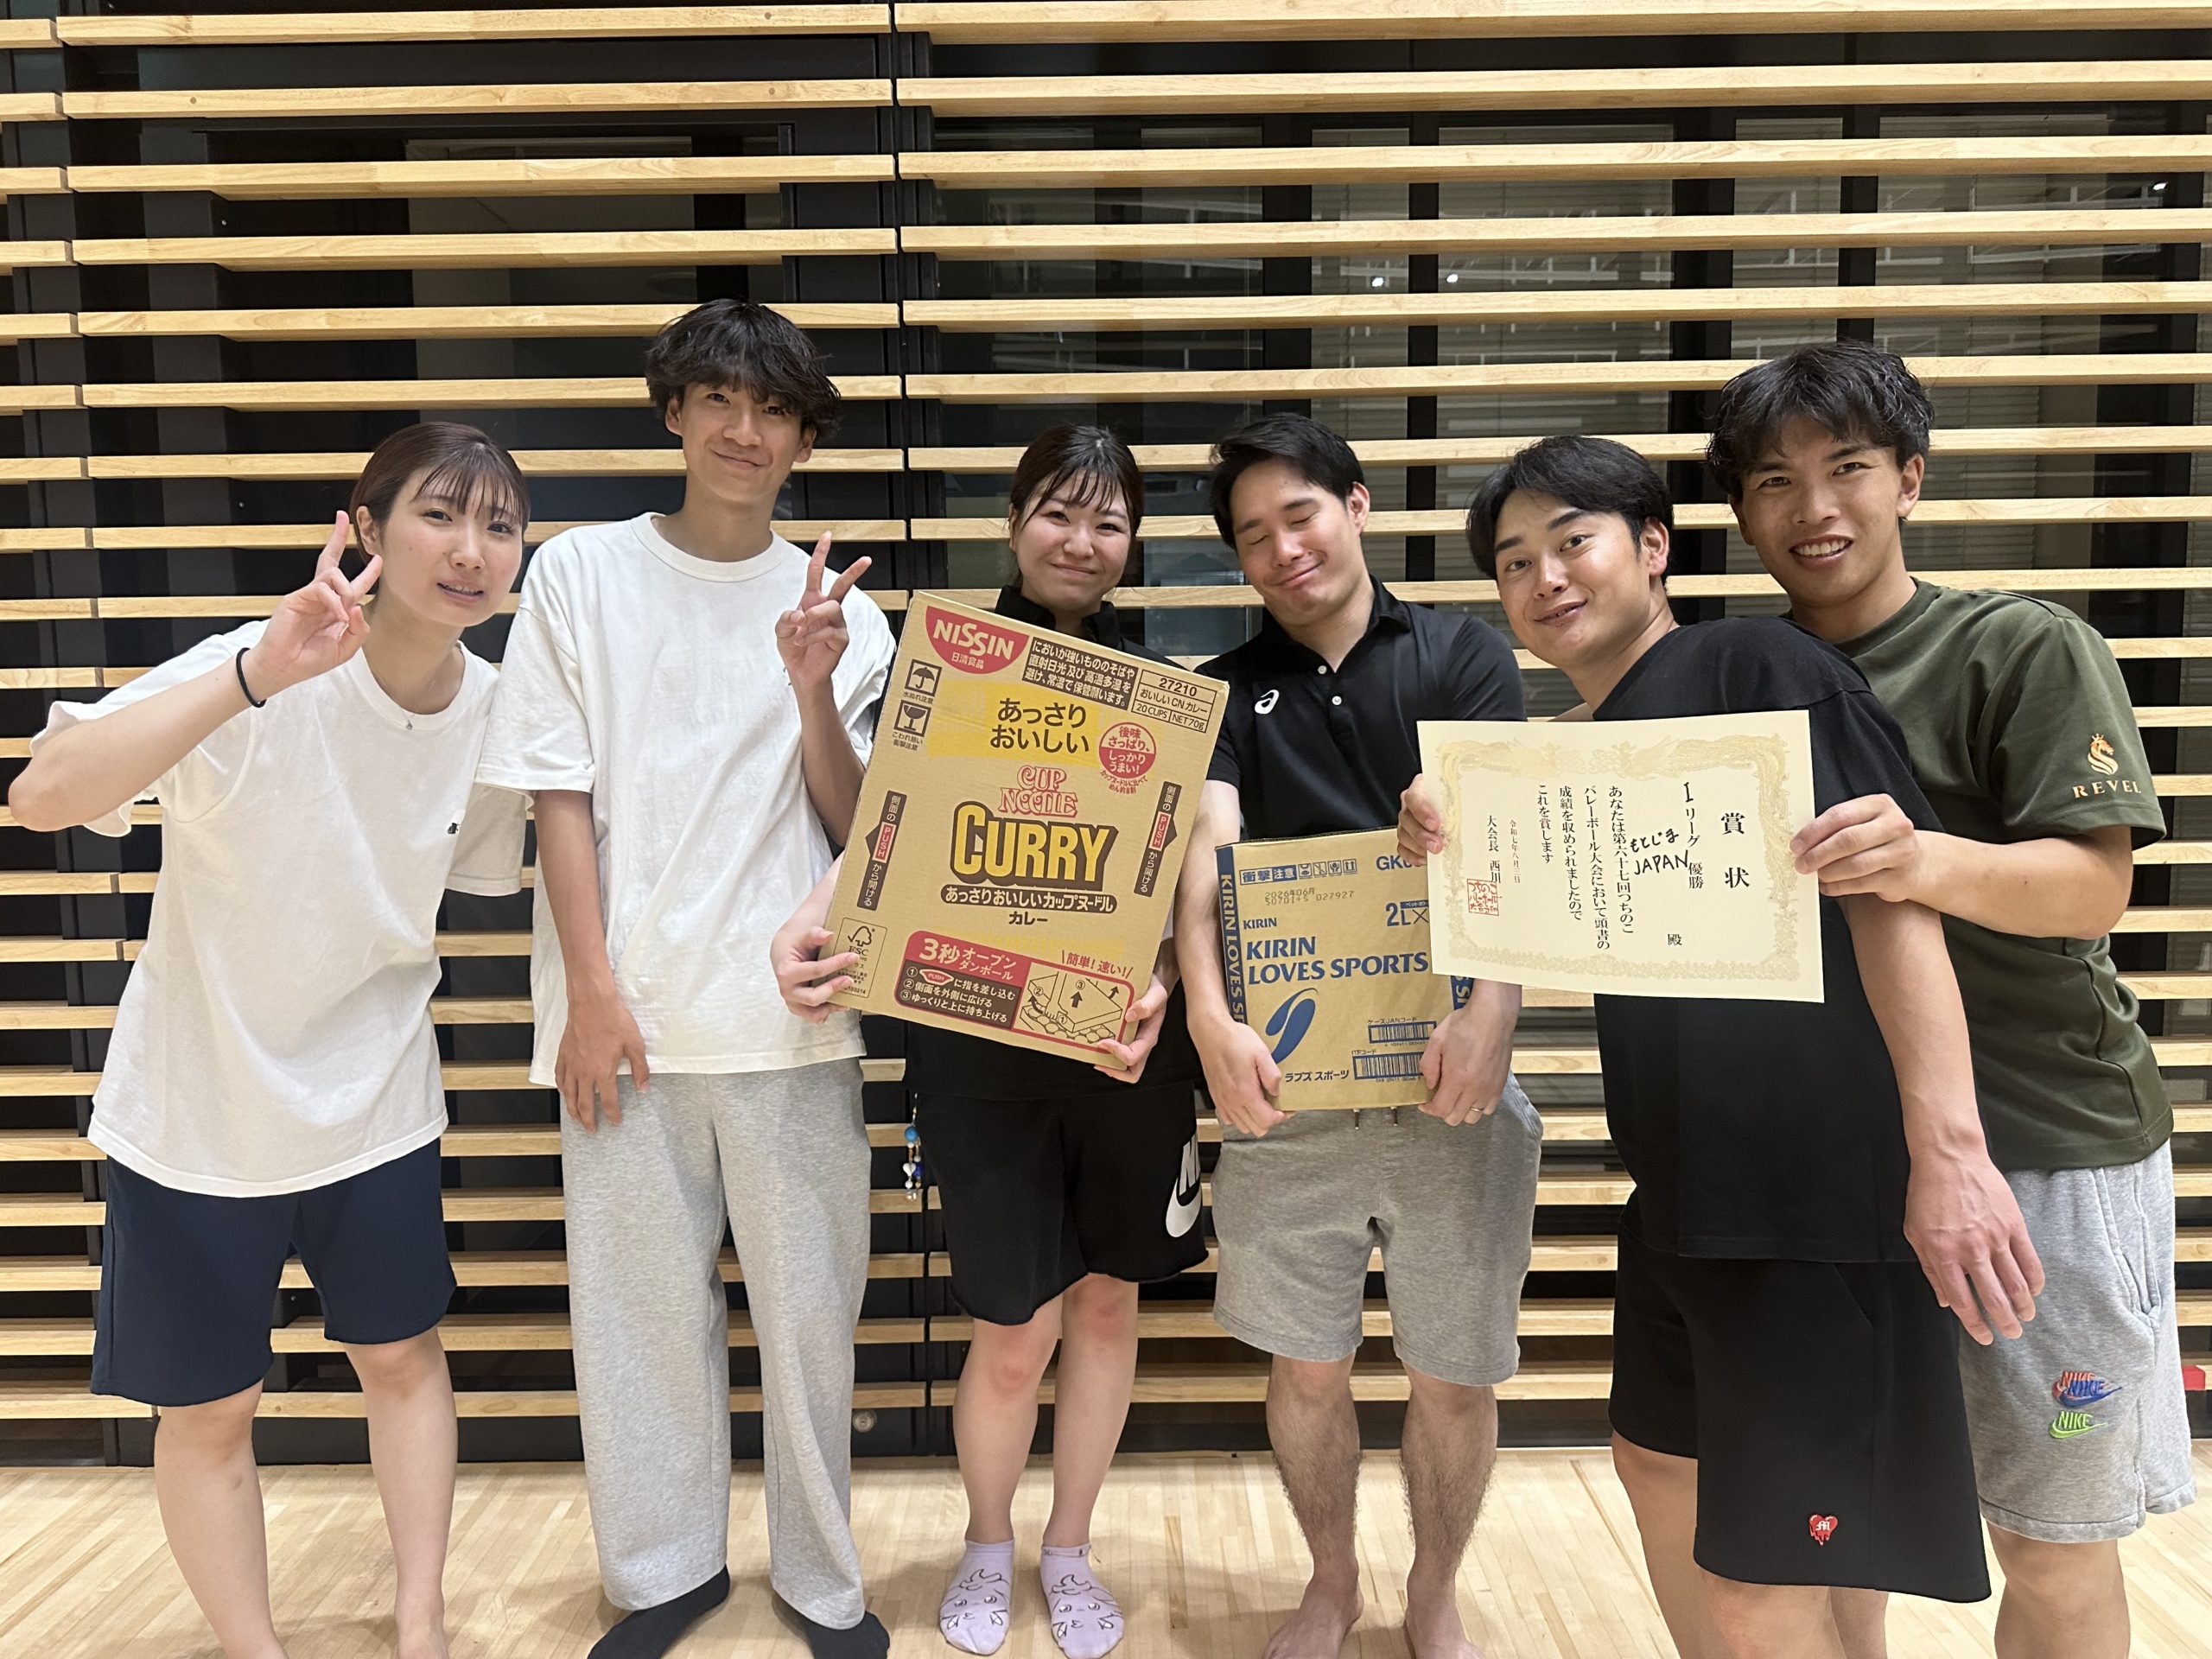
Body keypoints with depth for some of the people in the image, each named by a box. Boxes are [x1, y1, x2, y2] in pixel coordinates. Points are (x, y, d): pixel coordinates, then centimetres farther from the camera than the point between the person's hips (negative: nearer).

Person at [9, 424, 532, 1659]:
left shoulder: (496, 710, -9)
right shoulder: (259, 676, -24)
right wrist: (260, 677, -48)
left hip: (377, 1100, 4)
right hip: (199, 1107, -4)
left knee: (404, 1355, 17)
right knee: (210, 1409, 12)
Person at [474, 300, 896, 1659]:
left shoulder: (839, 609, 6)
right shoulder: (581, 574, 4)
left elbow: (853, 824, 0)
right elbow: (561, 797, 1)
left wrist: (811, 690, -16)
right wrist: (592, 988, -6)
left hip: (792, 1016, 1)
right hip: (628, 1011, 0)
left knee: (810, 1307, 8)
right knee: (642, 1306, 9)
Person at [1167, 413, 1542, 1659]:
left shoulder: (1466, 656, 4)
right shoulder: (1231, 690, 7)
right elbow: (1208, 847, -9)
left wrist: (1491, 1010, -25)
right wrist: (1209, 1015, -26)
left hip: (1450, 1074, -1)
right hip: (1289, 1080, 1)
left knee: (1456, 1376, 9)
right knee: (1305, 1365, 11)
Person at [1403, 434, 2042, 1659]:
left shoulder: (1754, 663, -10)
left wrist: (1948, 1146, -28)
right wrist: (1454, 853, 0)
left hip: (1820, 1188, -9)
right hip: (1685, 1190, 9)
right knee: (1660, 1466, 25)